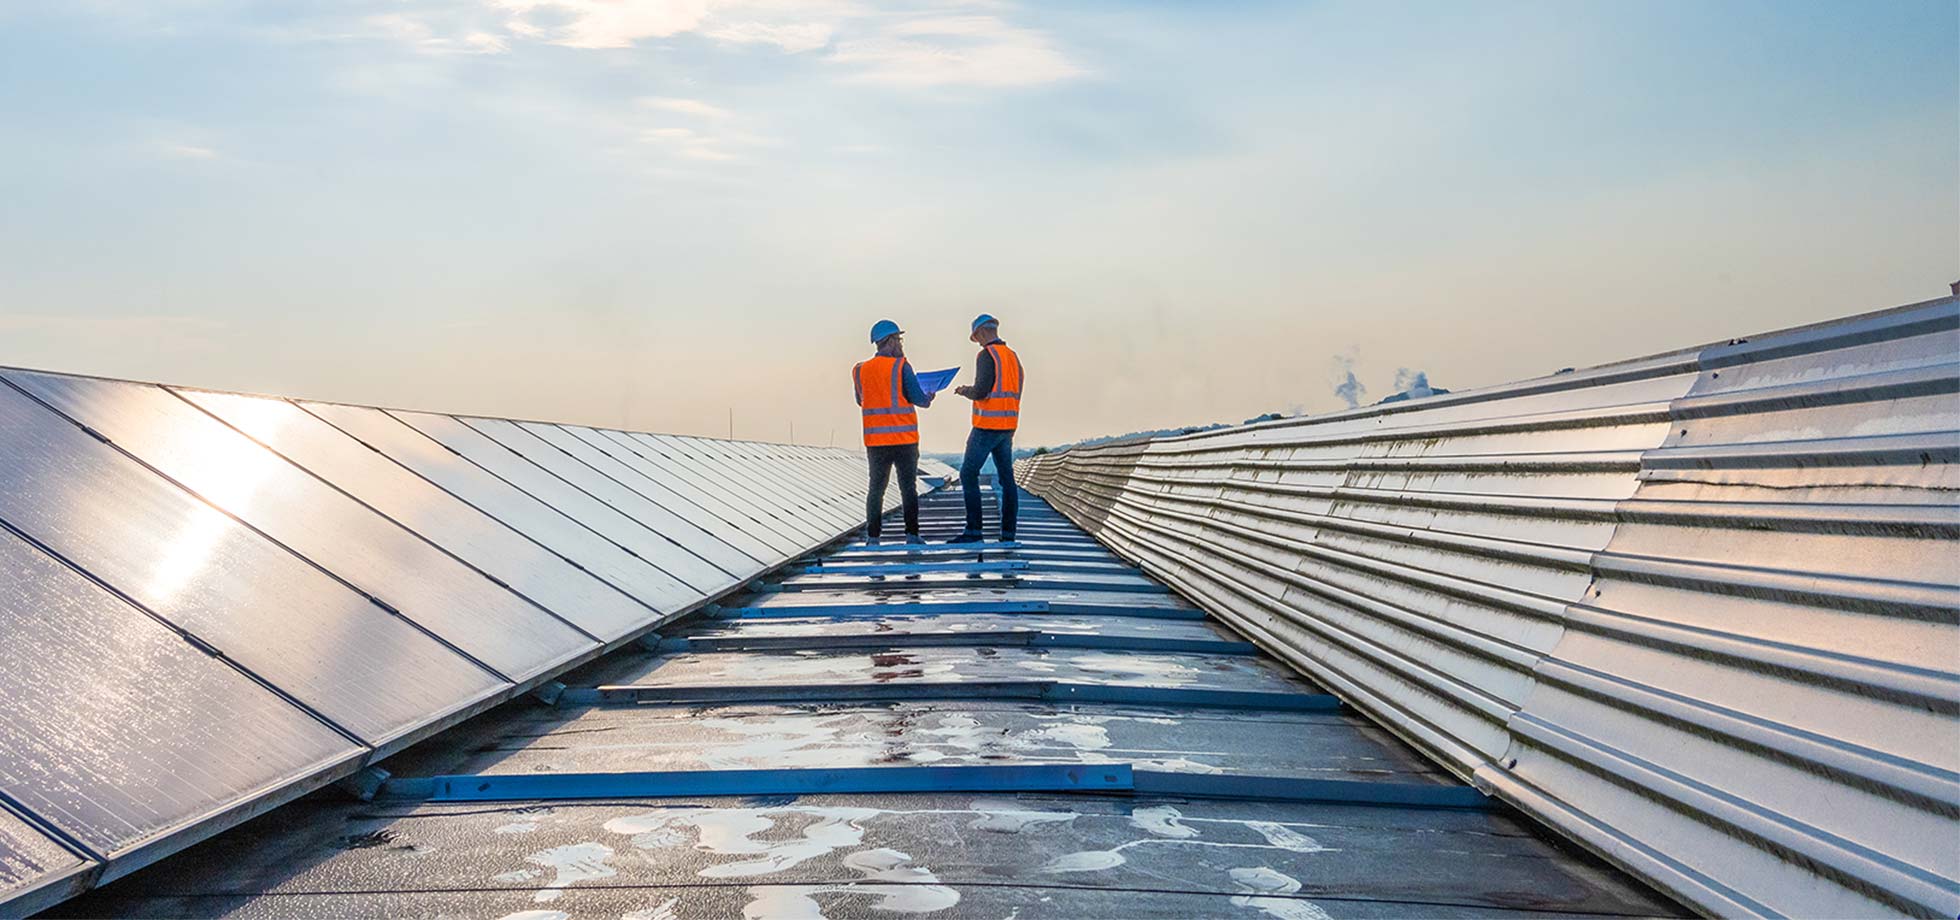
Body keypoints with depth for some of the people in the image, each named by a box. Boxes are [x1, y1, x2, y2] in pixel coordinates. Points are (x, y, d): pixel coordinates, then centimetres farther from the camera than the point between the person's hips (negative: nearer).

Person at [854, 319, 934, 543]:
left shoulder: (861, 370, 5)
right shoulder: (901, 366, -9)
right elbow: (918, 398, -9)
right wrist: (928, 399, 12)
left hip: (875, 440, 3)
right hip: (904, 438, -3)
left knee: (876, 488, 10)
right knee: (908, 488, 5)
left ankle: (873, 536, 6)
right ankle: (911, 534, 2)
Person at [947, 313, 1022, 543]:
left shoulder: (987, 355, -12)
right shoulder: (1013, 356, 14)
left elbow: (981, 391, -20)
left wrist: (964, 391, 1)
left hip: (987, 426, -8)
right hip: (1008, 425, 8)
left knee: (968, 474, -3)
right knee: (1006, 477, 8)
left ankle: (973, 531, -6)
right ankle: (1008, 533, 7)